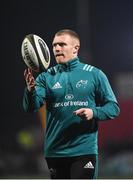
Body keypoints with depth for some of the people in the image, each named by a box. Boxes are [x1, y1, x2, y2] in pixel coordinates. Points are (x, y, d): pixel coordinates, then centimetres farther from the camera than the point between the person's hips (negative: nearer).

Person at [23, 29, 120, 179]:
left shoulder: (94, 74, 2)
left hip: (84, 151, -3)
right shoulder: (46, 77, 6)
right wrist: (30, 90, -29)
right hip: (55, 152, 3)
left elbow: (113, 107, 4)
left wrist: (94, 113, -16)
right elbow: (31, 108, -7)